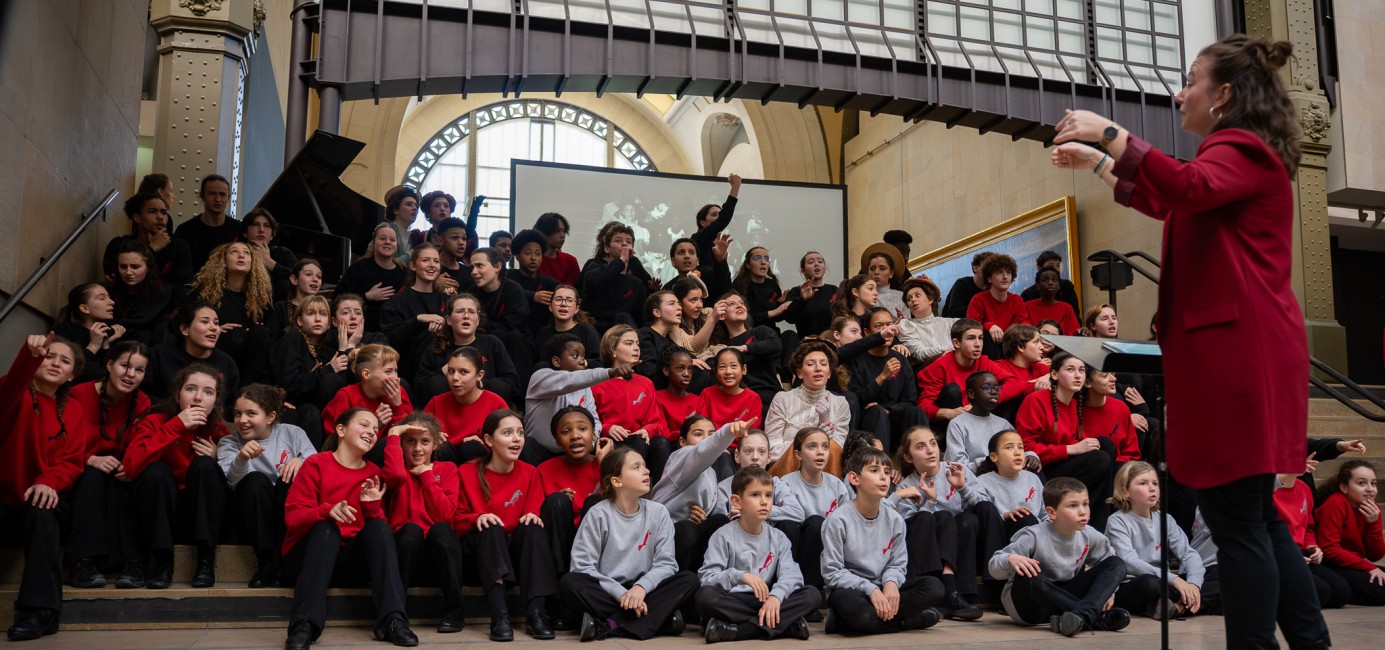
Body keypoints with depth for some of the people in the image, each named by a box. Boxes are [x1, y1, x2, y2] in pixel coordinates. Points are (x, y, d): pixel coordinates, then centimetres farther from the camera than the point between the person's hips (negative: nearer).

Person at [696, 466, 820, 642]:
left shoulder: (778, 538, 9)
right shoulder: (724, 536, -2)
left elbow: (791, 574, -6)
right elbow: (706, 577, -13)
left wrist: (776, 595, -27)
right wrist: (740, 576, -30)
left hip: (765, 601, 4)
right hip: (732, 602, -3)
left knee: (812, 595, -18)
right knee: (705, 595, -35)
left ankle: (737, 630, -29)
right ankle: (785, 624, -33)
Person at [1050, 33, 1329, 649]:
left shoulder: (1242, 149, -9)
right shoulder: (1238, 154, 24)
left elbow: (1188, 188, -32)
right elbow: (1166, 202, 38)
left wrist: (1110, 132, -28)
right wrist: (1098, 162, 37)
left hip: (1239, 351, -11)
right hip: (1236, 348, 11)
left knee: (1236, 521, -8)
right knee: (1253, 515, 13)